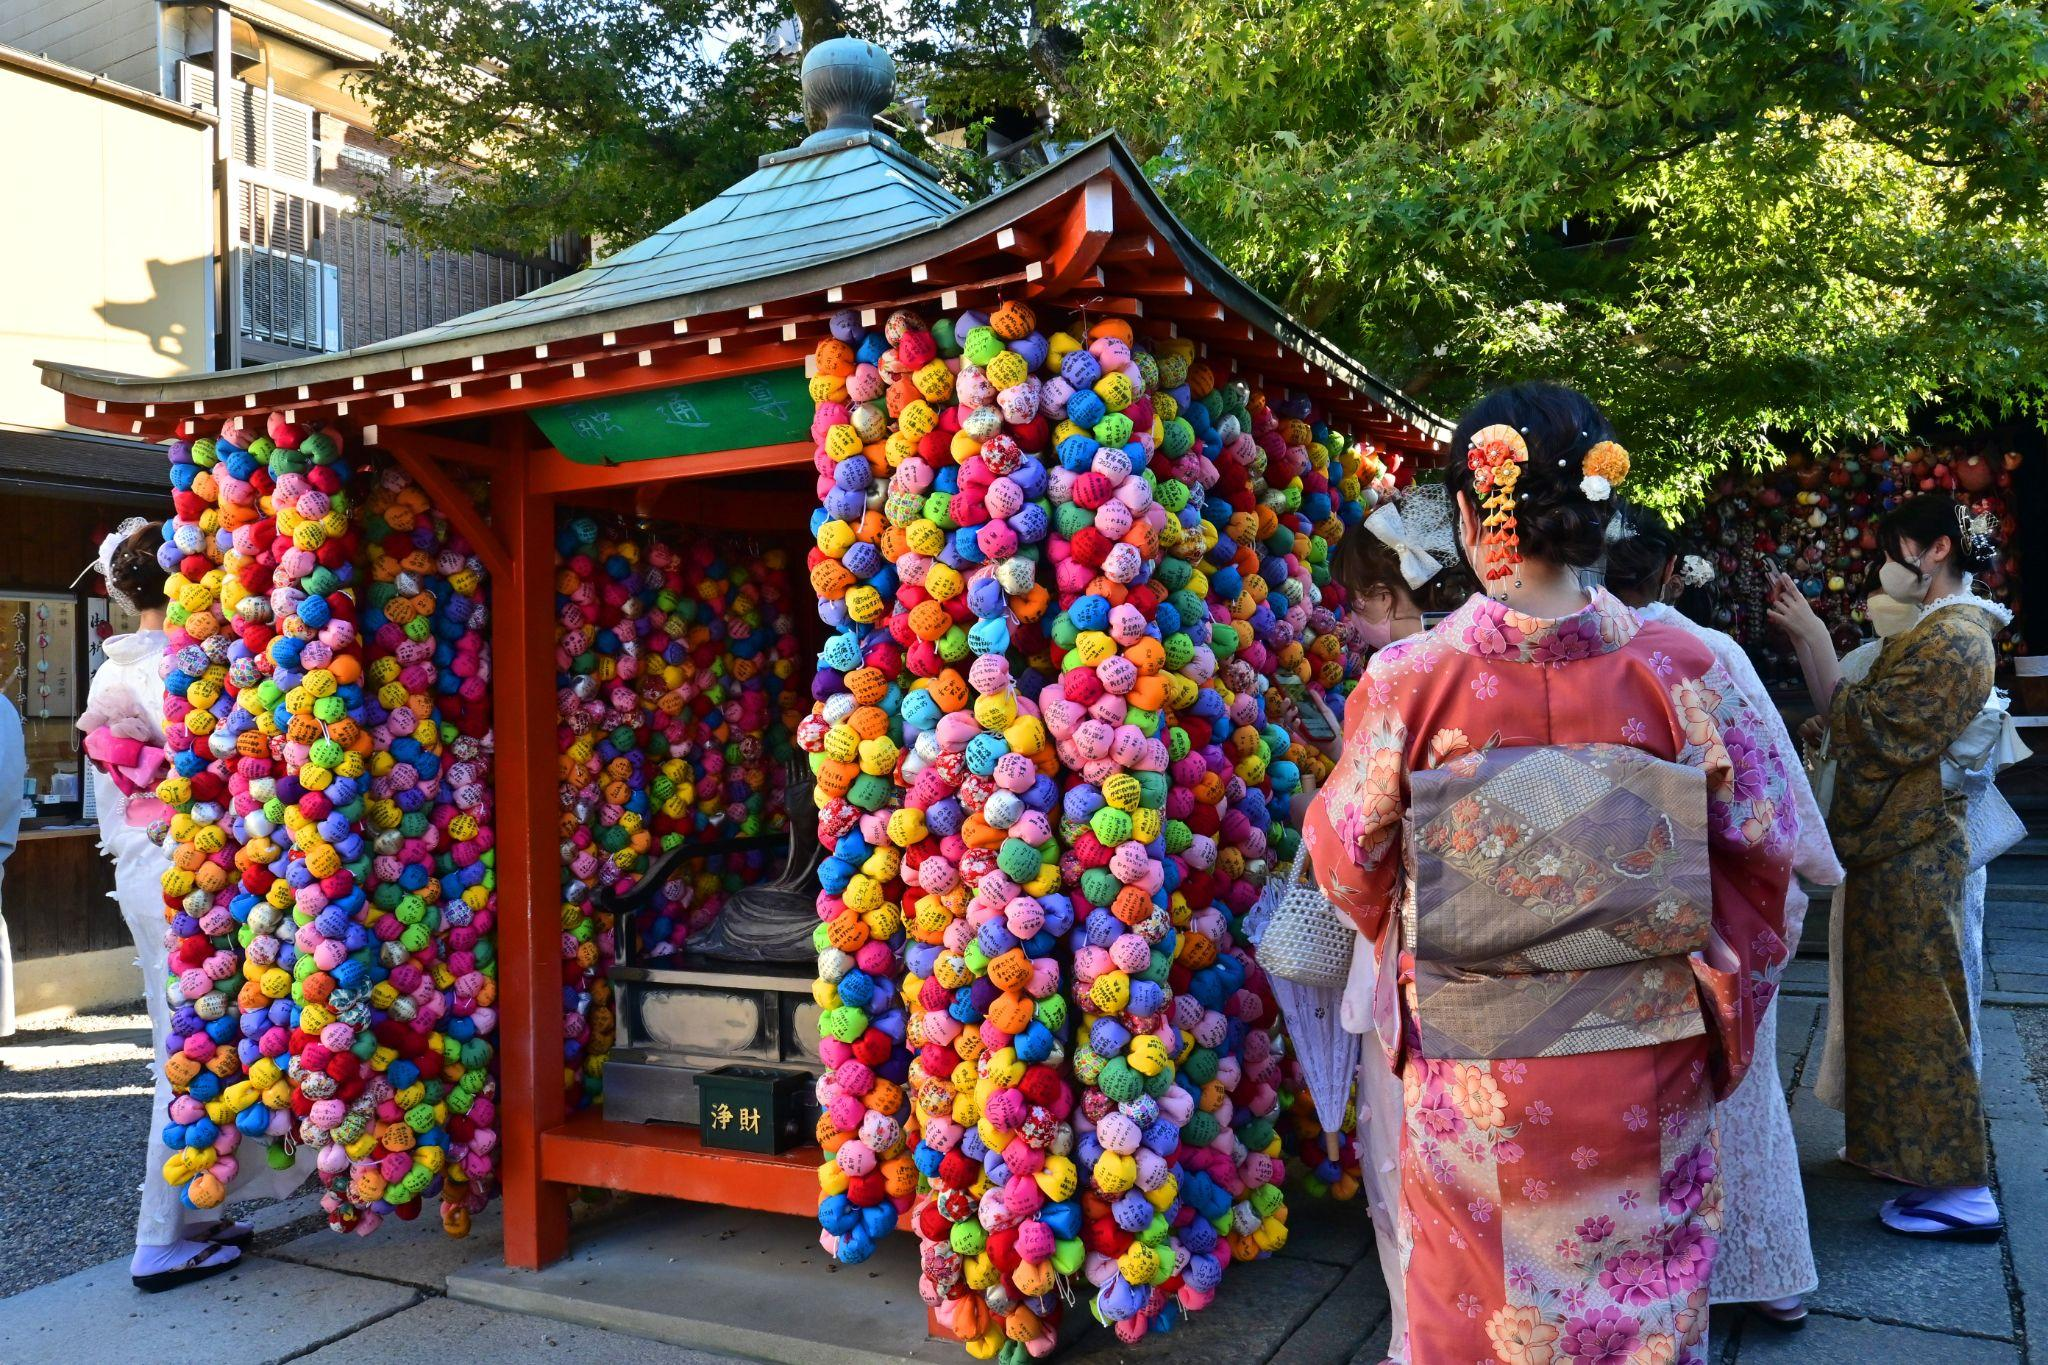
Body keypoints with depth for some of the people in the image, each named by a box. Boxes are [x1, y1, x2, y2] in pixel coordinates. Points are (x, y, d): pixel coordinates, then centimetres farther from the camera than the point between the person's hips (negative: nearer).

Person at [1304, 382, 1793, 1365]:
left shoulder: (1407, 678, -15)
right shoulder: (1681, 669, -11)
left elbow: (1348, 856, -4)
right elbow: (1760, 846, -3)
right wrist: (1716, 998, 13)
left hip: (1471, 1075, -1)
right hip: (1646, 1069, 2)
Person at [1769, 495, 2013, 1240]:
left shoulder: (1951, 639, -18)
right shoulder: (1937, 630, 14)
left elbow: (1867, 730, -21)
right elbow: (1849, 711, 10)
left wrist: (1813, 637, -20)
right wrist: (1805, 631, 4)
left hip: (1910, 851, -10)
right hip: (1897, 844, 10)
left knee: (1915, 1007, -3)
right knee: (1897, 1000, 18)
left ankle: (1962, 1188, 6)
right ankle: (1904, 1143, 31)